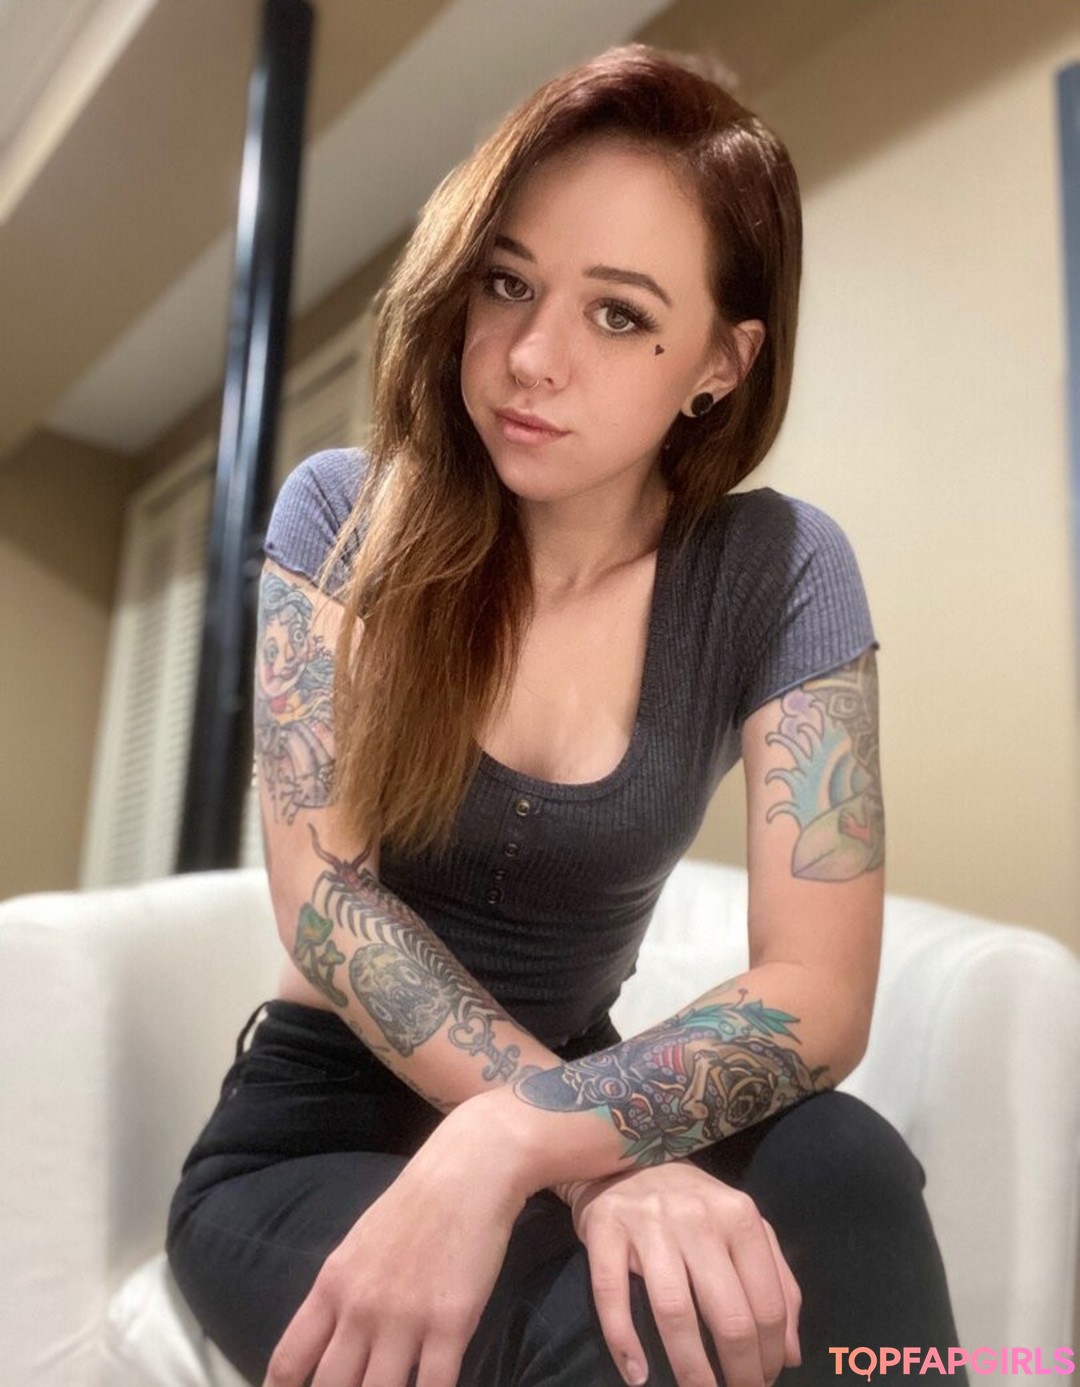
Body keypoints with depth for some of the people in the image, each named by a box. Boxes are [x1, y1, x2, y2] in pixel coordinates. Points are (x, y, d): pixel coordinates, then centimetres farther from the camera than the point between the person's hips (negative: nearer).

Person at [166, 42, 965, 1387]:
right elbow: (324, 898, -18)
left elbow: (820, 991, -19)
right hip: (312, 1137, -1)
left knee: (840, 1174, -31)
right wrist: (597, 1154, -30)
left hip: (566, 1099, 2)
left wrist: (514, 1140, -35)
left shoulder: (779, 572, -12)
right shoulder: (345, 517, -10)